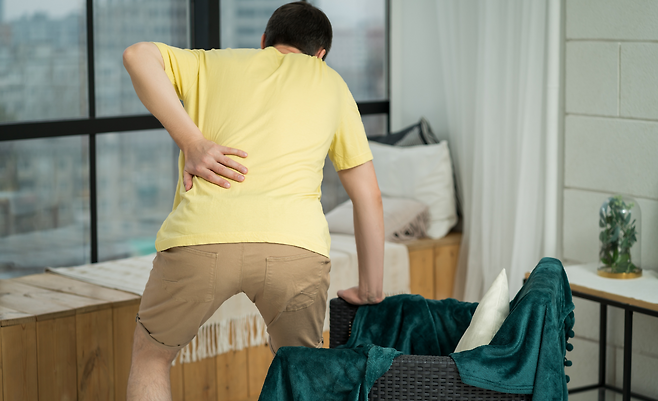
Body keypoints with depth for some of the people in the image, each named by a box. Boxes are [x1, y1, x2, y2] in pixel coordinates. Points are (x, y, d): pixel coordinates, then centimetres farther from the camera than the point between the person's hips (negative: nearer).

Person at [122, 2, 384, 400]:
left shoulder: (214, 63, 26)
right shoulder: (330, 82, 27)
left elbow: (138, 54, 6)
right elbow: (369, 196, 25)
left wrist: (191, 143, 2)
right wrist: (371, 292, 32)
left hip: (203, 236, 0)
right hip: (297, 246, 1)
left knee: (150, 357, 23)